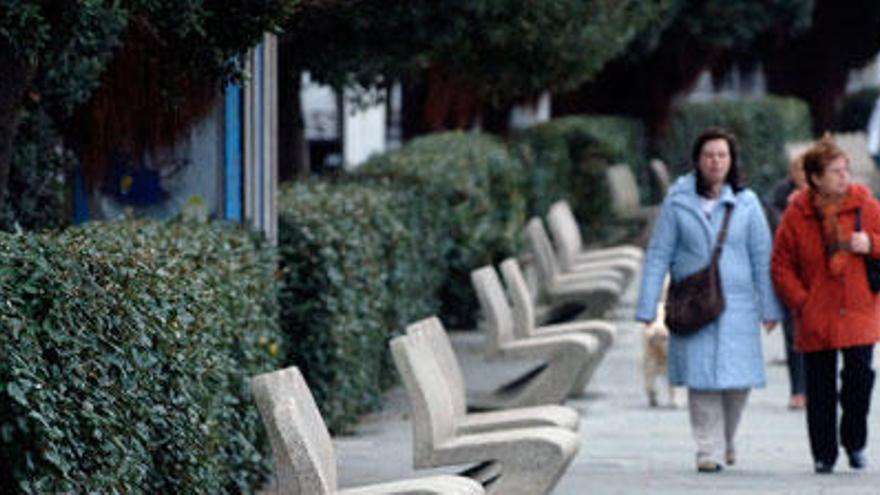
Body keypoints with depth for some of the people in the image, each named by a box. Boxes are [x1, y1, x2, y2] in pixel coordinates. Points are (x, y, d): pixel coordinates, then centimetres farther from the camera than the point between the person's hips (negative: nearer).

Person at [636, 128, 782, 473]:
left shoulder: (746, 203, 4)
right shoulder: (677, 202, 0)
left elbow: (762, 257, 7)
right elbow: (658, 255, 2)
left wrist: (769, 308, 4)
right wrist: (647, 308, -2)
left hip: (737, 304, 1)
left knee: (738, 379, 0)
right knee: (701, 379, -6)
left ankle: (727, 438, 26)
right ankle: (708, 449, 1)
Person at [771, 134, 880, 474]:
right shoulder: (796, 214, -1)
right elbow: (781, 266, 4)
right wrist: (800, 302, -6)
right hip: (815, 317, 0)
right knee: (820, 388, 4)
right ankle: (824, 454, 16)